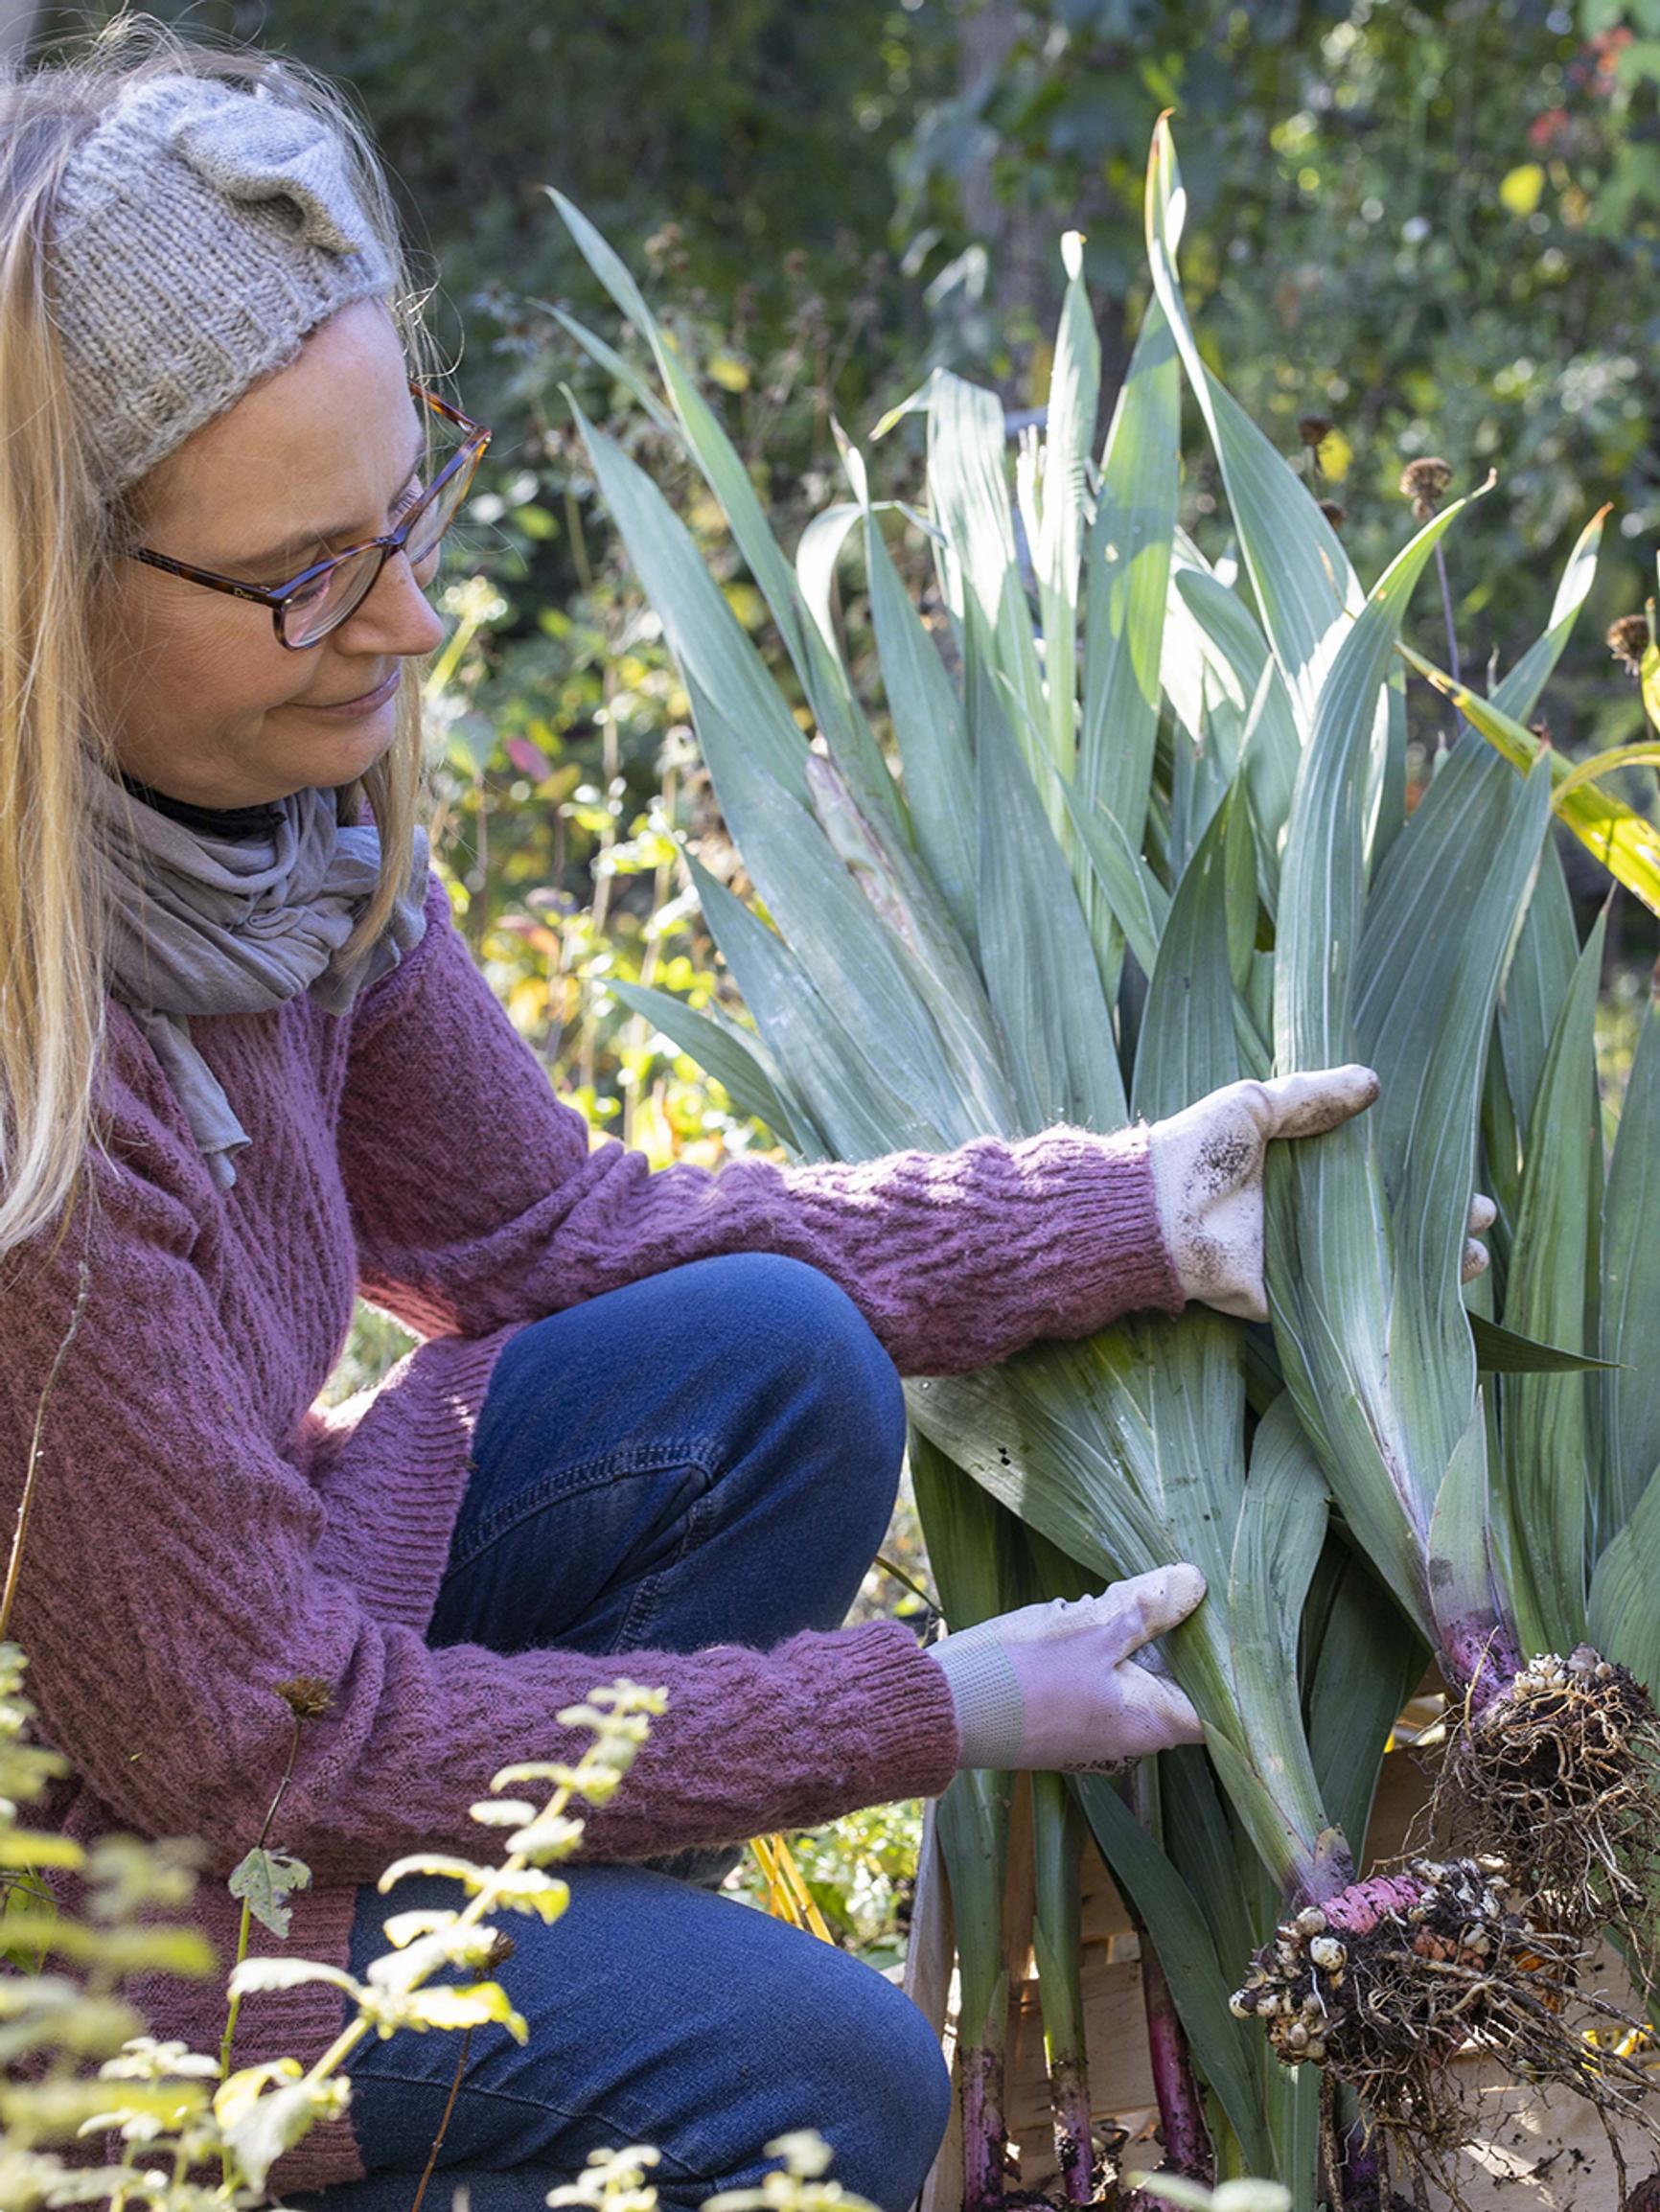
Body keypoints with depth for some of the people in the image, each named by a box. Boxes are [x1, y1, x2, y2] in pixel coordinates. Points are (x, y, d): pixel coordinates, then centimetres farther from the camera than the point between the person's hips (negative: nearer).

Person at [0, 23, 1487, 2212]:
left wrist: (1129, 1213, 2)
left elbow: (543, 1227, 5)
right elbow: (266, 1748, -24)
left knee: (778, 1367, -3)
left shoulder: (282, 794, -11)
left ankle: (502, 1984, 7)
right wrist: (927, 1714, -16)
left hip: (213, 1629, 8)